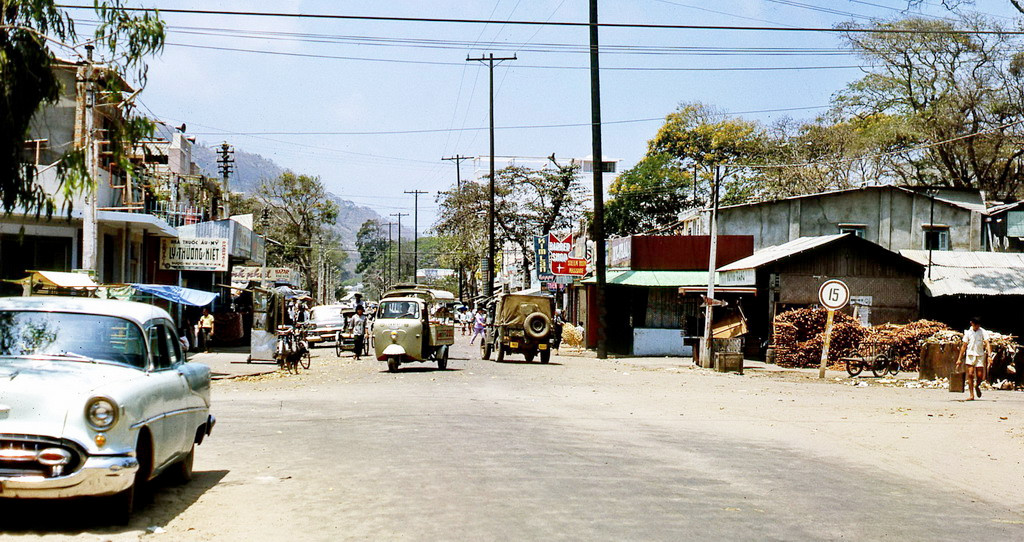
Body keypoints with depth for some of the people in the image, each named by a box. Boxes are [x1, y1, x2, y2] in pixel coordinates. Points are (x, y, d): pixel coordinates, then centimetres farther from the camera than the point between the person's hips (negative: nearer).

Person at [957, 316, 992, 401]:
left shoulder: (983, 332, 0)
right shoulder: (968, 332, 4)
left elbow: (987, 344, -9)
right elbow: (964, 346, 7)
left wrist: (989, 355, -24)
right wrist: (959, 359, 6)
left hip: (980, 356, 0)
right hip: (970, 355, 0)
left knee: (980, 375, -2)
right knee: (970, 374, -9)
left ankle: (977, 386, 33)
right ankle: (971, 395, -6)